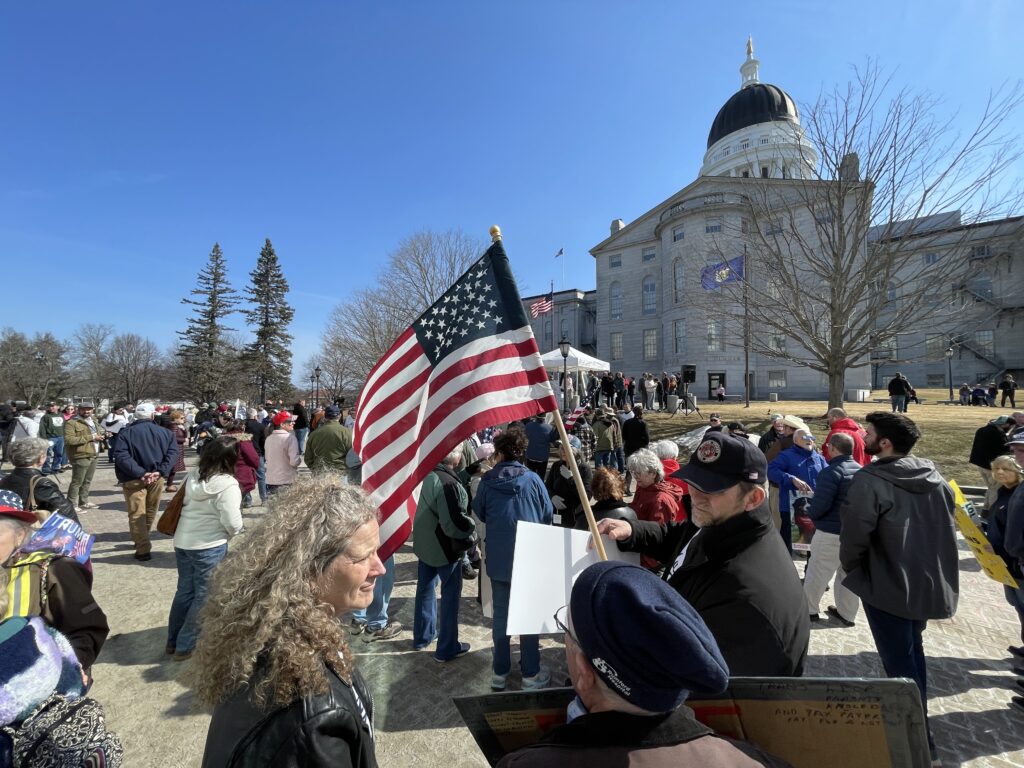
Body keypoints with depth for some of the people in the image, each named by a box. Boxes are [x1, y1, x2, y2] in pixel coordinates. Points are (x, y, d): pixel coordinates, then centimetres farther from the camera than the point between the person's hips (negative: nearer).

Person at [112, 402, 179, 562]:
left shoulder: (126, 432, -4)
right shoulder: (164, 432, 1)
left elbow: (121, 456, -15)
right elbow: (173, 452, -10)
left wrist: (140, 473, -18)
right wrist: (160, 471, -13)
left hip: (133, 479, -2)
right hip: (157, 478, 2)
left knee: (136, 514, 1)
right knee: (151, 511, 19)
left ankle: (143, 549, -3)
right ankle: (142, 540, 34)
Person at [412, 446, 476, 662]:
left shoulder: (431, 474, -1)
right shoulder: (448, 483, -29)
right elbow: (454, 523, -29)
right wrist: (471, 528, -10)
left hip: (424, 542, 8)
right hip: (445, 547, -8)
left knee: (425, 588, 21)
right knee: (451, 594, 7)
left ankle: (422, 636, 38)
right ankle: (447, 648, 19)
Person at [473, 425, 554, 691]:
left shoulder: (487, 481, -10)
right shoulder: (532, 479, -12)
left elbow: (479, 513, 4)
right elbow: (548, 514, -3)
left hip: (498, 559, 1)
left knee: (501, 614, 16)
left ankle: (500, 672, 27)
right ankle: (531, 674, 22)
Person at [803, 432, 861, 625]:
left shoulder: (831, 472, -20)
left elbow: (819, 505, -22)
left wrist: (811, 514, -2)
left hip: (832, 533, -7)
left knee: (817, 572, 7)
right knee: (849, 573, 17)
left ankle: (809, 609, 19)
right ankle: (847, 614, 27)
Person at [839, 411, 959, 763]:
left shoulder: (869, 481, -23)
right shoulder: (935, 478, 1)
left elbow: (854, 537, -23)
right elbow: (947, 529, 12)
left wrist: (852, 569, -3)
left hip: (887, 586, -8)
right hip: (927, 584, 8)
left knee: (900, 664, 6)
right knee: (912, 652, 25)